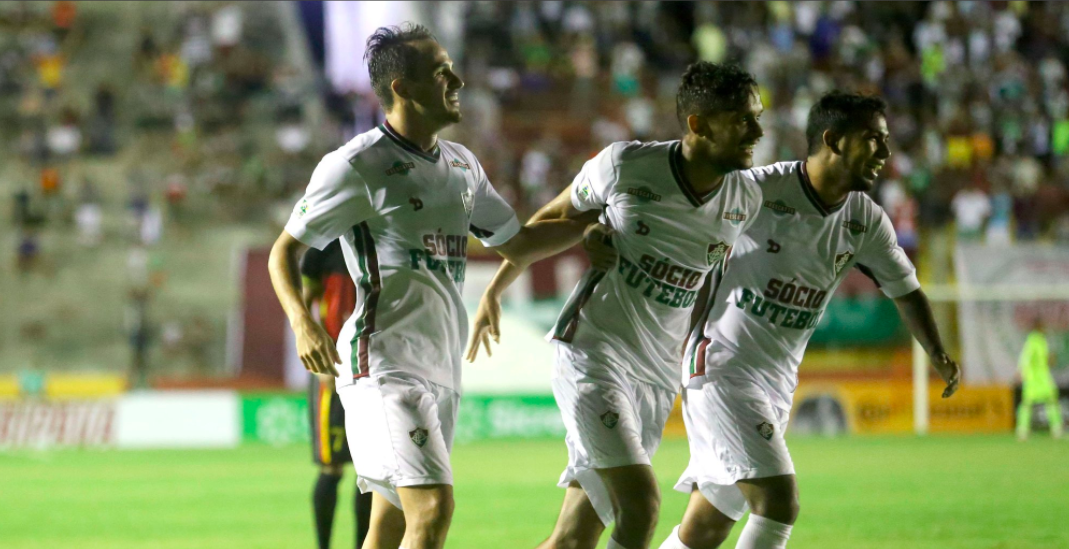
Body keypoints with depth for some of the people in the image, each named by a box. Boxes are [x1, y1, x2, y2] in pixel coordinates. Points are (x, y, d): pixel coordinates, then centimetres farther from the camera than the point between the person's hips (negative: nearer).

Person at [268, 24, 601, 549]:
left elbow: (517, 244, 28)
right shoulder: (357, 165, -8)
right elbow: (284, 249, -2)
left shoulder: (461, 165, 15)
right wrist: (302, 322, -19)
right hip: (383, 363, -8)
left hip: (441, 368, 8)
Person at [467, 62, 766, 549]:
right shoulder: (626, 166, -13)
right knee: (640, 505, -21)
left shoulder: (746, 200, 0)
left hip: (657, 377, 5)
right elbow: (554, 220, 5)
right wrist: (493, 293, 12)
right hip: (592, 357, -5)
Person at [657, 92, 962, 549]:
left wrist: (936, 352, -1)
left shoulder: (865, 221, 2)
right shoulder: (758, 191, -17)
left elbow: (905, 289, 13)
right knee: (778, 500, -20)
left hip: (778, 383, 7)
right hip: (722, 369, -7)